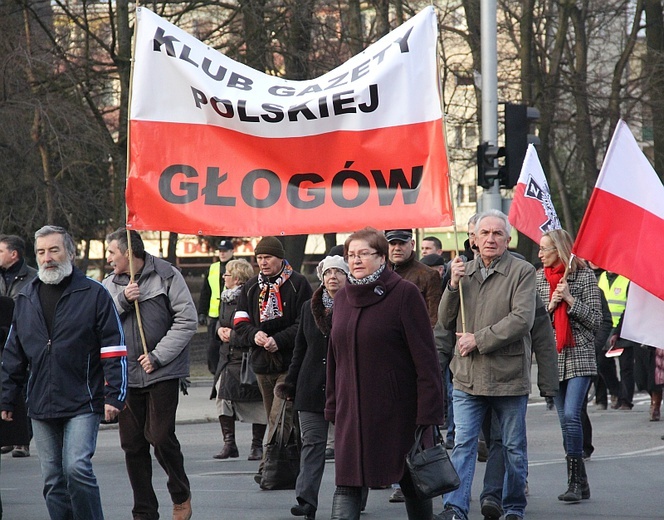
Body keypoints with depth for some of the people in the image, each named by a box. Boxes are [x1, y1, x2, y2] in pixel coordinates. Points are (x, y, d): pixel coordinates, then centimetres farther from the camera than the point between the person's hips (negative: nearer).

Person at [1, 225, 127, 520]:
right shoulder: (26, 299, 13)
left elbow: (114, 351, -3)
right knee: (53, 480, 7)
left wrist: (114, 397, -10)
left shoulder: (93, 294, -1)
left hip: (82, 405, -5)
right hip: (41, 407, 5)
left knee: (77, 468, -17)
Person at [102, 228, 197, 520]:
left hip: (162, 373, -4)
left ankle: (181, 495, 15)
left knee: (160, 436, -10)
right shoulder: (110, 285, 11)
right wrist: (121, 300, -13)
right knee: (132, 444, 4)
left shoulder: (166, 276, -3)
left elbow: (187, 320, -7)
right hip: (126, 374, 5)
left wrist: (158, 356, -12)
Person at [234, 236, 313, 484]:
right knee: (274, 418, 11)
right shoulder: (251, 287, 13)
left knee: (280, 418, -14)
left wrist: (279, 340, -18)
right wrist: (254, 335, -12)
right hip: (262, 361, 6)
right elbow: (240, 321, 10)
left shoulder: (298, 284, -4)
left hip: (290, 362, -6)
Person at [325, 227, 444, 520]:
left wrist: (428, 413, -16)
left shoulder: (404, 294, -9)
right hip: (353, 410, 4)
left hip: (398, 409, -4)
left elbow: (425, 356, -12)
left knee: (413, 484, 9)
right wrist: (332, 407, 12)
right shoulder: (343, 298, 9)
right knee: (347, 484, -4)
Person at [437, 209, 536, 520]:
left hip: (508, 375, -3)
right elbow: (446, 322, 11)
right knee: (462, 444, -5)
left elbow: (522, 319, -15)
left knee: (513, 448, 8)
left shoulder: (522, 272, -4)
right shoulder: (463, 272, 11)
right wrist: (453, 285, -4)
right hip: (468, 377, 3)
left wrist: (478, 339, -15)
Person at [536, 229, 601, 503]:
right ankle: (580, 481, 11)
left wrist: (570, 299, -13)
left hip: (579, 356, -5)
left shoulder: (584, 276, -2)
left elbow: (595, 319, -4)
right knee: (565, 420, 5)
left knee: (571, 416, -17)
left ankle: (575, 481, -14)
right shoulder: (539, 279, 9)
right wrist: (551, 303, -7)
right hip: (553, 357, 5)